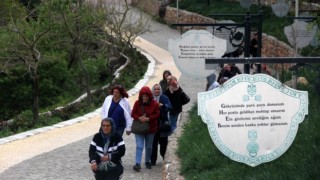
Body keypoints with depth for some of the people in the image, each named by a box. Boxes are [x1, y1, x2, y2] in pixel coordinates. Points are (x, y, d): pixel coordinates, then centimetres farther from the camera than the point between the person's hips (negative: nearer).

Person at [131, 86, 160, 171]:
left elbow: (157, 114, -6)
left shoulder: (154, 103, -5)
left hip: (150, 128, 1)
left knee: (149, 146, 13)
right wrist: (139, 118, -22)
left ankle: (147, 161, 31)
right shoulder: (137, 103, -4)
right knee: (139, 146, -9)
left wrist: (148, 118, -20)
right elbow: (133, 114, -1)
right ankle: (138, 164, -12)